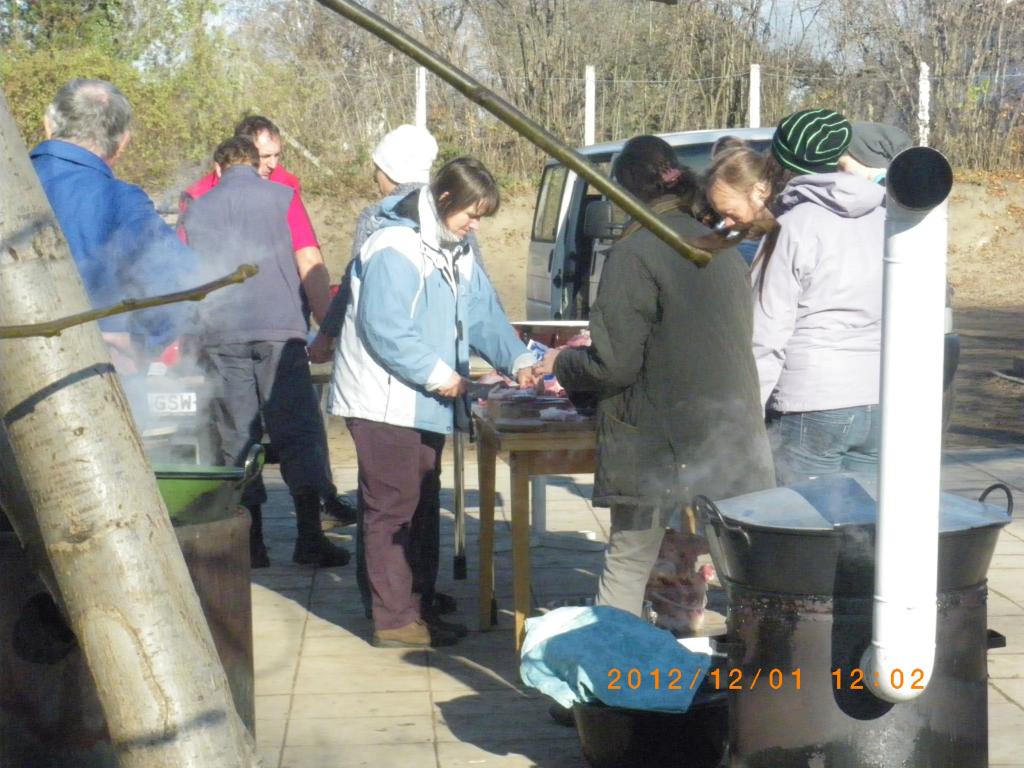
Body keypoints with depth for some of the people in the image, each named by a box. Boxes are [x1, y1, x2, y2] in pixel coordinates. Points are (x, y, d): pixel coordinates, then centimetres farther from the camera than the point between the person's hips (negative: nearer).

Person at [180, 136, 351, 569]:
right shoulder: (281, 197, 8)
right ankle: (309, 537, -7)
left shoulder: (197, 209, 14)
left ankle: (251, 544, 7)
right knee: (298, 432, 0)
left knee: (236, 437, 6)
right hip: (279, 330, -2)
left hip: (219, 336, 2)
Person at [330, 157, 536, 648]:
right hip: (383, 403, -10)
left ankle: (412, 604, 25)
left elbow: (484, 315, 13)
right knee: (393, 509, -5)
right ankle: (394, 620, 1)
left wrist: (517, 361, -1)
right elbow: (384, 329, -24)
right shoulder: (395, 249, -18)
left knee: (422, 509, 15)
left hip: (425, 405, 10)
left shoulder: (457, 254, 14)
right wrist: (438, 374, -19)